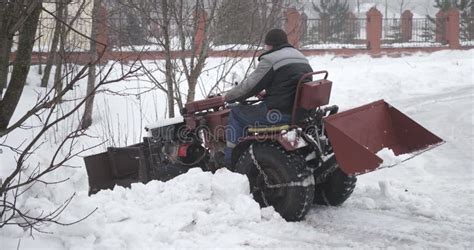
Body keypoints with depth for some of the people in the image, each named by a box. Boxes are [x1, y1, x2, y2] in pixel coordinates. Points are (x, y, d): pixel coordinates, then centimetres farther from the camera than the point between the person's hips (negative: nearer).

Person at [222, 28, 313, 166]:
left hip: (279, 114, -9)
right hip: (301, 112, 9)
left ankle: (229, 160, 9)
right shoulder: (303, 60, 14)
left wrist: (228, 96, 9)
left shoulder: (270, 61, -11)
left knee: (236, 113, 8)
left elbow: (249, 86, -7)